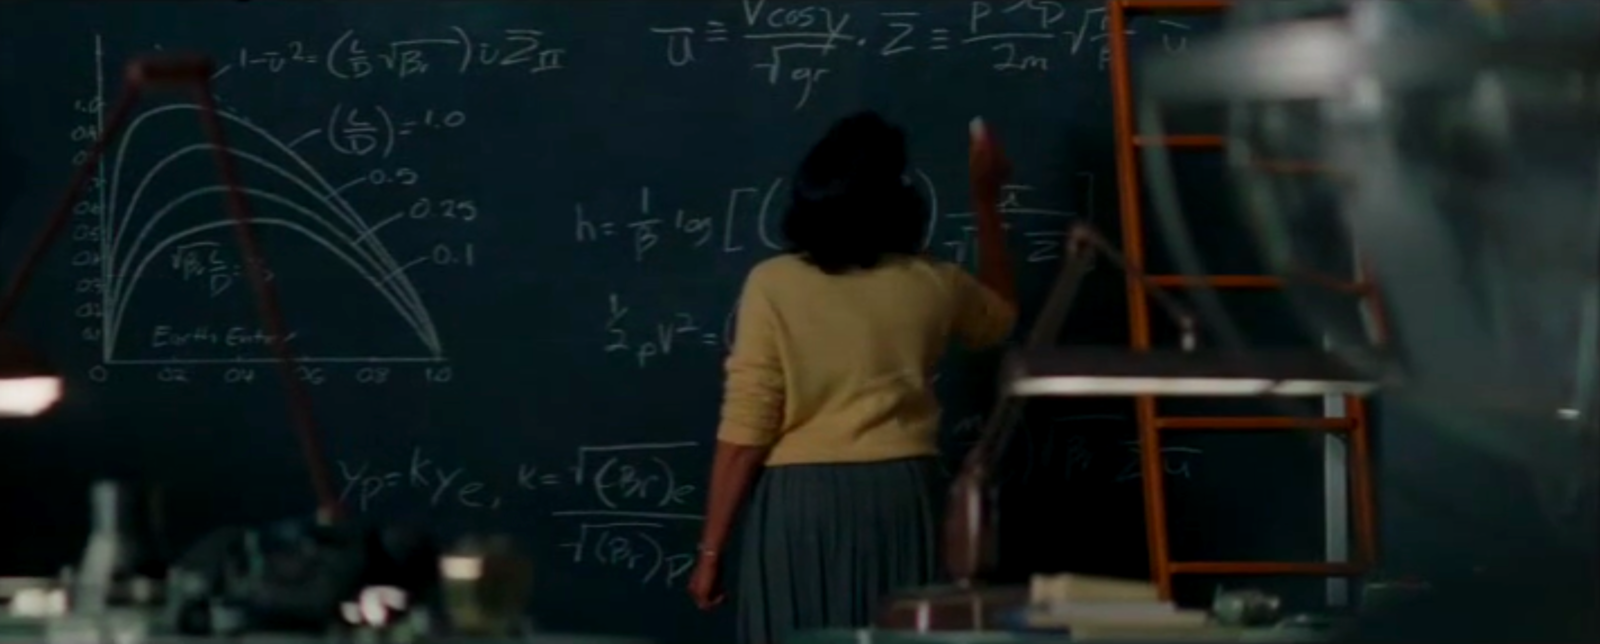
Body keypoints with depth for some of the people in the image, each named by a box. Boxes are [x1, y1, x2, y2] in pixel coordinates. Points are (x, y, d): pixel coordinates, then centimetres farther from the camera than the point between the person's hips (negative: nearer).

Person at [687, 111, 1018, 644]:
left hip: (800, 501, -2)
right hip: (900, 498, 3)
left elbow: (745, 430, -9)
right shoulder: (930, 287, 3)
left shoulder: (774, 285, -7)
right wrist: (986, 201, 34)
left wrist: (712, 548, -3)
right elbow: (998, 319, 28)